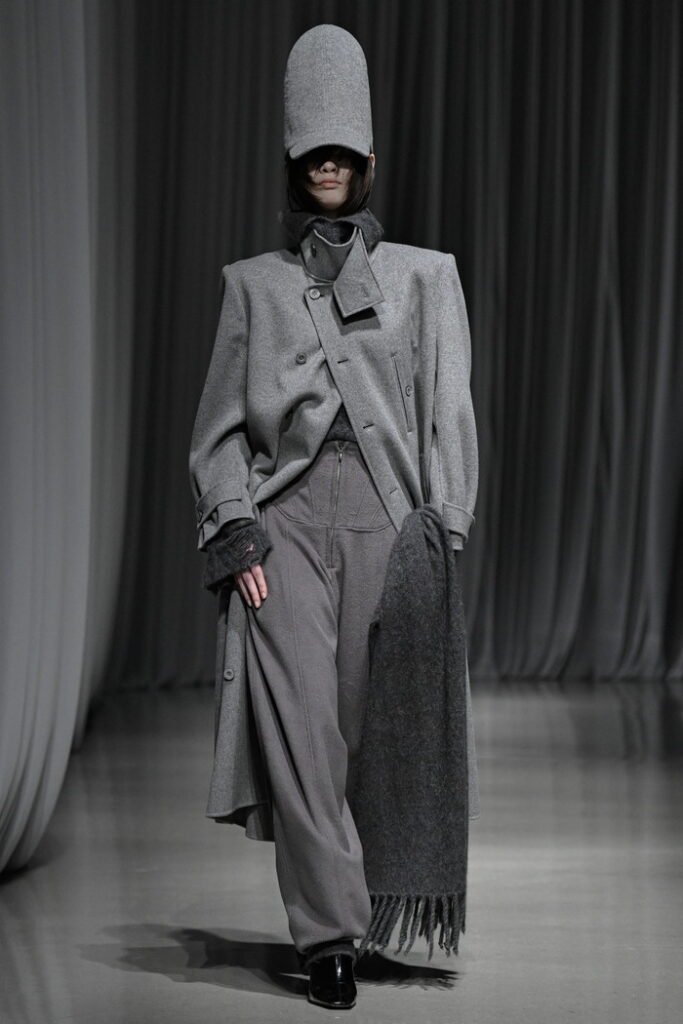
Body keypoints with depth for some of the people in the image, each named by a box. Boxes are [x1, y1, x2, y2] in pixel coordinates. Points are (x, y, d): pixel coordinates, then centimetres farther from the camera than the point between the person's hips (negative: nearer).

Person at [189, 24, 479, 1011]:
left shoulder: (423, 275, 12)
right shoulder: (254, 283, 14)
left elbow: (450, 411, 6)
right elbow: (219, 423, 10)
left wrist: (442, 536, -4)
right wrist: (235, 530, -3)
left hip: (386, 515, 0)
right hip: (285, 517, 0)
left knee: (373, 722, -1)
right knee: (302, 723, -9)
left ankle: (360, 907, 16)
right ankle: (330, 933, -7)